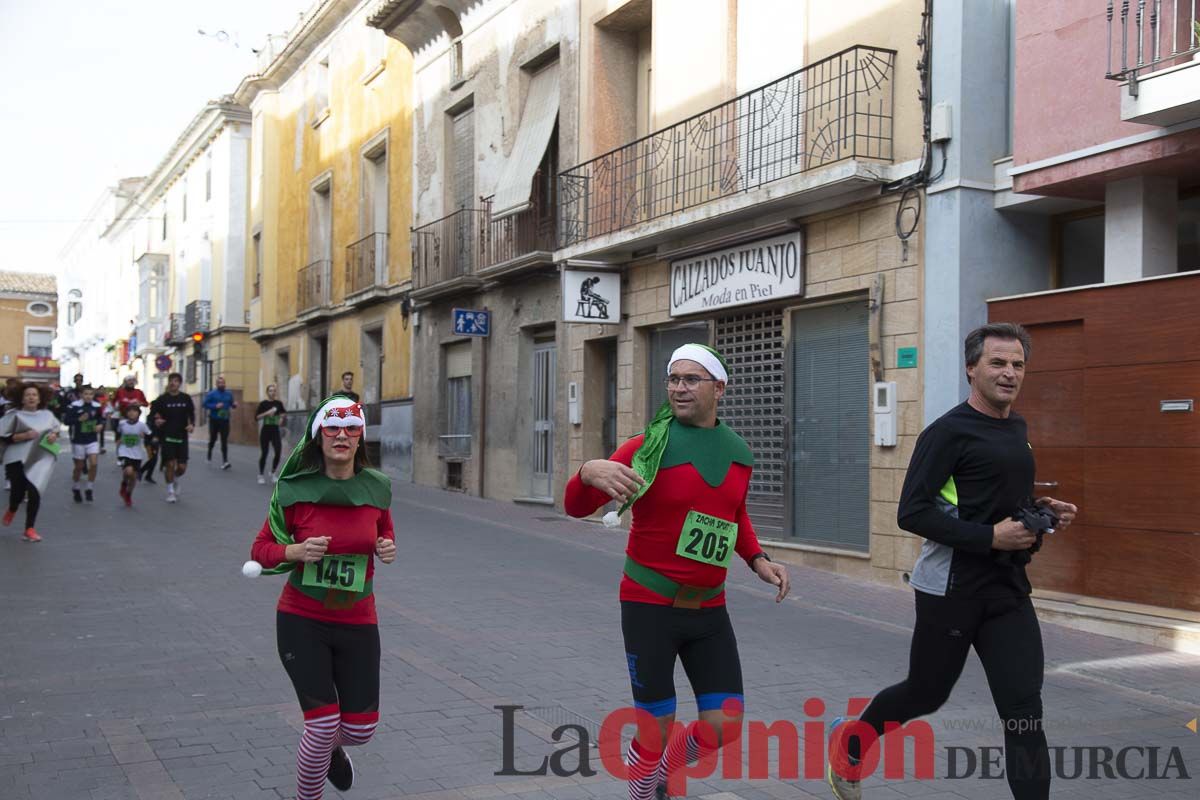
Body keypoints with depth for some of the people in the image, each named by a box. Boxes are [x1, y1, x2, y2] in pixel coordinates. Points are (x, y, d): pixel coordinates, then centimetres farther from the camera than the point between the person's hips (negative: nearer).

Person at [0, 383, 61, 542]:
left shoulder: (47, 414, 5)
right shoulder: (14, 415, -8)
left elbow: (56, 428, 22)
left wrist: (54, 435, -1)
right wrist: (23, 436, -20)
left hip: (40, 459, 2)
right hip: (17, 458, -2)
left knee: (34, 492, -9)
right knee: (18, 492, 1)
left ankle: (29, 529, 3)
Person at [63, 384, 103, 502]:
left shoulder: (97, 406, -2)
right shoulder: (74, 406, -12)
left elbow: (101, 419, 12)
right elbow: (66, 420, -12)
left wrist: (100, 425, -8)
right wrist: (79, 419, -25)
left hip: (92, 440, 2)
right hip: (78, 441, -2)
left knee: (93, 463, -13)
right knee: (79, 467, 9)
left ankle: (89, 490, 2)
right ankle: (75, 489, 33)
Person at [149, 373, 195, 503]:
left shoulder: (186, 398, 3)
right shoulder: (162, 399, -3)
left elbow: (191, 414, 11)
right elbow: (153, 414, -2)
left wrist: (192, 424, -7)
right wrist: (156, 421, -23)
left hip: (182, 437, 2)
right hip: (167, 437, -2)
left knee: (182, 467, -1)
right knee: (170, 464, -6)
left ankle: (175, 479, 34)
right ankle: (170, 491, 12)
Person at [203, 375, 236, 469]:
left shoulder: (229, 394, 7)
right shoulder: (212, 394, -3)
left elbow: (231, 404, 16)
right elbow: (205, 404, -7)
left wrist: (234, 405, -7)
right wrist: (215, 406, -19)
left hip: (225, 420, 1)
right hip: (214, 420, -1)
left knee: (224, 441, -7)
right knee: (213, 439, 11)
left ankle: (225, 461, -14)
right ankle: (209, 453, 39)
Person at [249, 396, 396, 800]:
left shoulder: (377, 489, -3)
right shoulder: (296, 490, -11)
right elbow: (260, 548, -4)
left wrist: (388, 549, -7)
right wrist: (296, 551, -24)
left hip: (358, 622, 3)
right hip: (302, 620, -3)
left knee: (361, 729, 6)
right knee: (324, 722, -9)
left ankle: (332, 745, 44)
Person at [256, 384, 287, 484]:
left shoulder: (278, 403, 5)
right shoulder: (263, 404, -6)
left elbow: (284, 413, 23)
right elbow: (257, 417, -11)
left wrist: (282, 416, 1)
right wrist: (267, 413, -23)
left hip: (275, 431, 3)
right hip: (265, 431, -3)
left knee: (278, 452, -9)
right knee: (264, 453, 1)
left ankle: (273, 473, 13)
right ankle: (261, 475, 16)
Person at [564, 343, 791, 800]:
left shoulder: (738, 453, 3)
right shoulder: (650, 446, -13)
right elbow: (576, 506, -16)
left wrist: (758, 560, 6)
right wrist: (589, 472, -38)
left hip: (709, 609, 5)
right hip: (650, 606, -4)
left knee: (724, 726, 3)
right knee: (657, 730, 1)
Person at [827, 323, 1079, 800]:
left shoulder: (1017, 428, 11)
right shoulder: (949, 431, -13)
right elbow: (911, 513, -19)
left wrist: (1042, 512, 6)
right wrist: (990, 537, -22)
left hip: (1009, 587, 6)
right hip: (952, 587, -6)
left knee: (1024, 710, -3)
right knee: (926, 693, 12)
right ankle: (849, 742, 39)